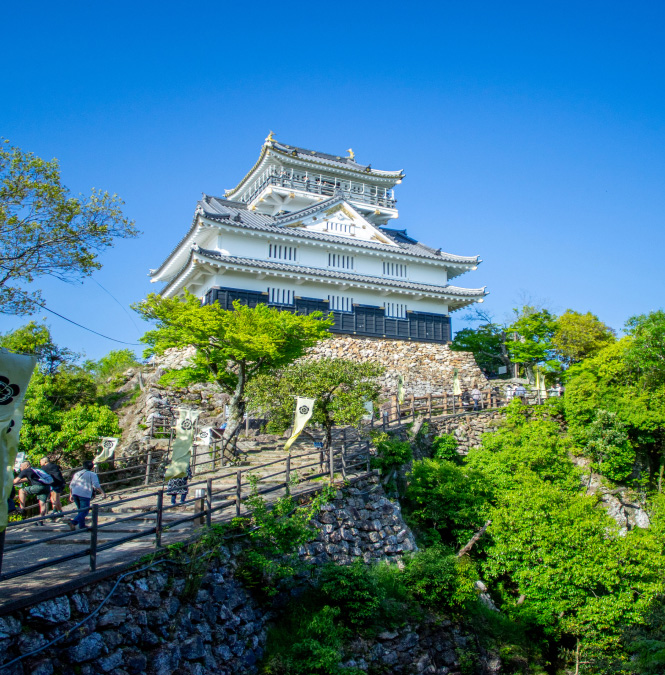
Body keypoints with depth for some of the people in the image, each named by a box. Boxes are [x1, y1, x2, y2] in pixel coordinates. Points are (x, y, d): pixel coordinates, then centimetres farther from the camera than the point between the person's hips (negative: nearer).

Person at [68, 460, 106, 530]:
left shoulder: (77, 473, 21)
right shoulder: (92, 474, 3)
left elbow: (71, 485, 20)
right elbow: (96, 485, -8)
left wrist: (71, 495, 25)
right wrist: (102, 492, -5)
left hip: (75, 493, 7)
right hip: (85, 495, -7)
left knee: (81, 510, 19)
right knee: (84, 511, -4)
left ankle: (82, 526, 19)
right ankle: (73, 522, -22)